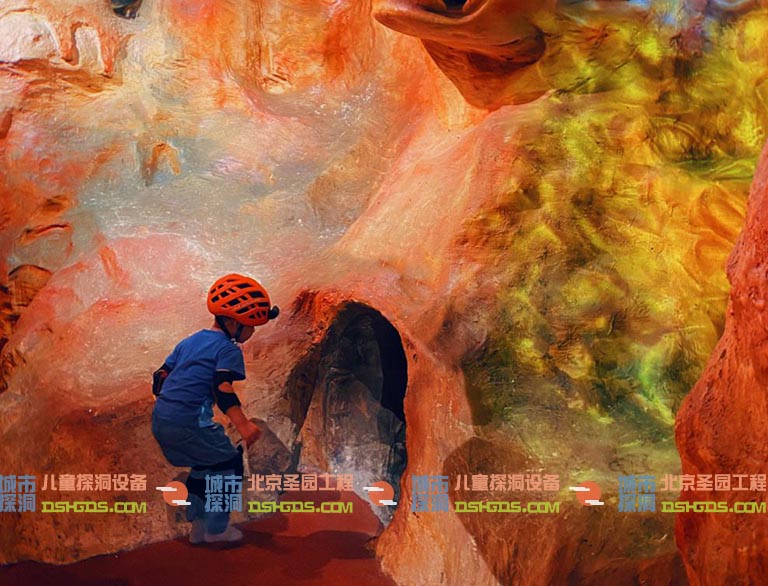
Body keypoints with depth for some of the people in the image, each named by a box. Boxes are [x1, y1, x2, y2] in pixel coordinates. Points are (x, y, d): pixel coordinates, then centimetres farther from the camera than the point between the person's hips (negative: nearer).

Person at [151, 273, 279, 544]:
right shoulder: (228, 349, -5)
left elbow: (160, 375, 21)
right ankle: (217, 529, 13)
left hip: (160, 420, 8)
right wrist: (243, 425, -31)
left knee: (204, 464, 26)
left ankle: (198, 525, 32)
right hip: (189, 423, -8)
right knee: (229, 463, 9)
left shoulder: (190, 342, 19)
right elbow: (222, 388, -21)